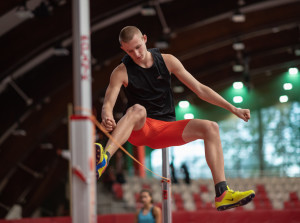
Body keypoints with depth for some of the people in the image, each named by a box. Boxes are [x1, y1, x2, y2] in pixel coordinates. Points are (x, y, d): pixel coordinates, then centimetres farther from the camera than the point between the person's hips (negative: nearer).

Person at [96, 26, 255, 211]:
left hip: (166, 129, 3)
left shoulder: (167, 61, 5)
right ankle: (103, 159, -60)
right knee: (138, 109, -37)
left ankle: (222, 195, -28)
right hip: (139, 130, -3)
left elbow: (200, 89, 8)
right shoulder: (122, 72, -2)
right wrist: (107, 119, -37)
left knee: (211, 128, -17)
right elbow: (108, 104, -12)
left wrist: (233, 108, 3)